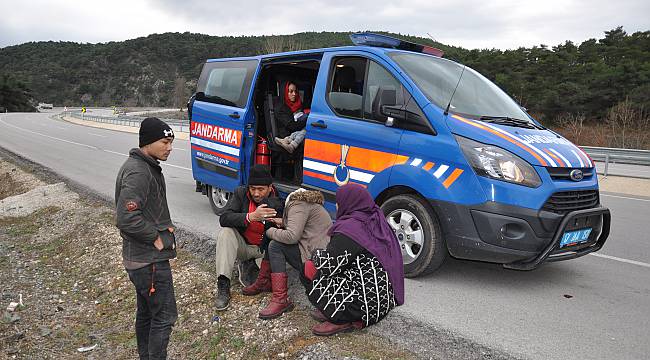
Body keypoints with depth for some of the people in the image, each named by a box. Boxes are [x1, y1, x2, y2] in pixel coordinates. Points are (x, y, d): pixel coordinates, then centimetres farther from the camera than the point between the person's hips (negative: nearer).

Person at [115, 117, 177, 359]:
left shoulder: (147, 167, 12)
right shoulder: (137, 173, -21)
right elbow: (127, 218, -27)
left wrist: (164, 225, 9)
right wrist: (156, 237, -17)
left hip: (142, 257, 10)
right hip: (150, 259, -10)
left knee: (146, 313, 19)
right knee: (164, 316, -2)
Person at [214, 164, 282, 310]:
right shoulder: (240, 193, -12)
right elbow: (224, 219, -26)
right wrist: (251, 217, -40)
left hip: (263, 249, 0)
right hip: (242, 244, 1)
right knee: (226, 233, -28)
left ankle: (247, 265, 2)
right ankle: (223, 286, -28)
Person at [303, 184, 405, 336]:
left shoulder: (349, 229, -21)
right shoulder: (375, 221, 6)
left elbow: (328, 263, -17)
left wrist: (316, 254, 4)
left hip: (370, 303, -9)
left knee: (311, 269, -6)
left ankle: (342, 321, 0)